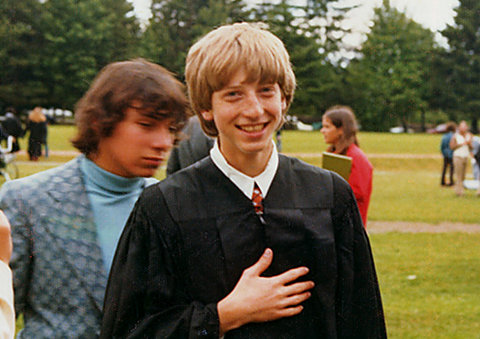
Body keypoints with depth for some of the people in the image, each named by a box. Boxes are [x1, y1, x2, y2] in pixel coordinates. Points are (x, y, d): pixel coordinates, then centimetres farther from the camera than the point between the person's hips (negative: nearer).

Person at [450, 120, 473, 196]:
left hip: (466, 157, 5)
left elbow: (471, 147, 8)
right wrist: (461, 144, -18)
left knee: (463, 176, 8)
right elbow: (452, 146, -12)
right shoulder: (455, 136, -9)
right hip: (458, 157, -5)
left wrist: (469, 143, -14)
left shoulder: (469, 135, 5)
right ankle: (459, 192, -2)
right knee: (459, 175, -6)